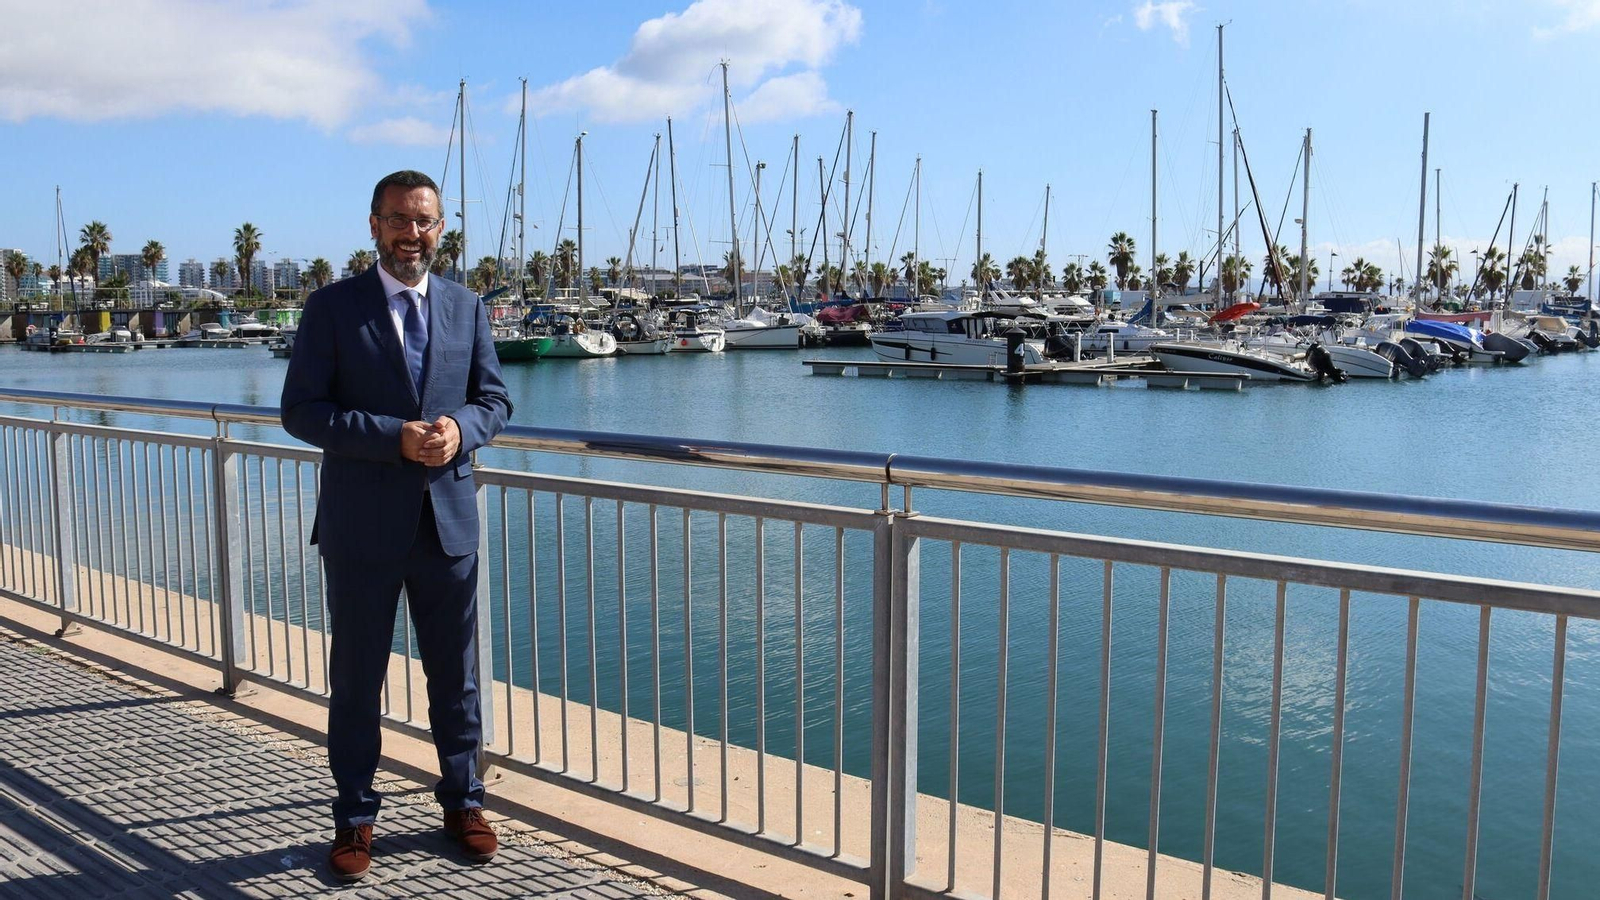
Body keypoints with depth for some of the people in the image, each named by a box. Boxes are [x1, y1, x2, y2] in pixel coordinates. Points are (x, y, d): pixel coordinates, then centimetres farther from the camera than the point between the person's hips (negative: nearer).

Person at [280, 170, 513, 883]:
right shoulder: (333, 307, -3)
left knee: (455, 675, 13)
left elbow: (494, 400, 10)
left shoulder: (466, 307, 7)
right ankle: (354, 817, 27)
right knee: (356, 680, 10)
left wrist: (459, 428, -13)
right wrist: (394, 437, -19)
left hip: (449, 521, 3)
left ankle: (462, 802, 30)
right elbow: (301, 409, -7)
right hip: (362, 526, -2)